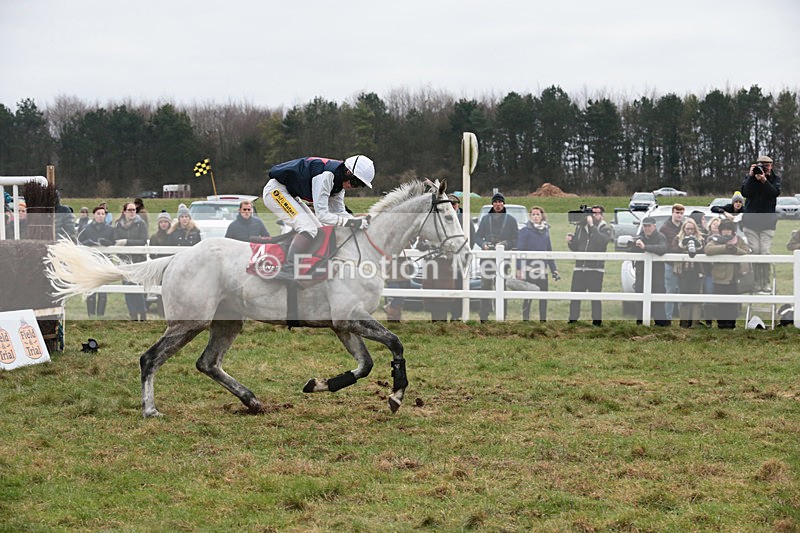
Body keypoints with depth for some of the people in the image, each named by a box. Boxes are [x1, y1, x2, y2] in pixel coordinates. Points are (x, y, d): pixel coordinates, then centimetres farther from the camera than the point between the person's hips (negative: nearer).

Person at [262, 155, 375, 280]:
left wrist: (359, 221, -10)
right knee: (309, 230, -23)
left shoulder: (338, 180, 1)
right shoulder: (325, 176, -29)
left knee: (319, 231, 8)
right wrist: (349, 222, -32)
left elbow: (338, 211, 5)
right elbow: (321, 214, -31)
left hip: (290, 194, 11)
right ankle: (287, 270, -26)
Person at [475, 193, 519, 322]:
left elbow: (516, 240, 4)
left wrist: (505, 244, -13)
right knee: (485, 285, -1)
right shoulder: (485, 219, 13)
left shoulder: (511, 220, 7)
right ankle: (484, 313, 2)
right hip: (487, 257, 2)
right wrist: (483, 244, -7)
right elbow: (478, 236, 14)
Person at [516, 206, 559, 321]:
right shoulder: (525, 231, -3)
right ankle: (526, 319, 4)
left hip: (542, 269, 5)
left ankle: (543, 320, 11)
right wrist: (519, 269, -16)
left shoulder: (546, 231, 12)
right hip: (529, 269, -5)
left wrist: (554, 270, 15)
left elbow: (549, 252, 18)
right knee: (528, 298, -1)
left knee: (544, 298, 4)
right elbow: (520, 251, -8)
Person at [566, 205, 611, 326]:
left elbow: (602, 240, -18)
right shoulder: (581, 227, 16)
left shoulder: (606, 229, 4)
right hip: (579, 267, 4)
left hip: (595, 269, -4)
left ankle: (597, 321, 4)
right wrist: (570, 241, -1)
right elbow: (575, 247, 20)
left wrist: (592, 225, -17)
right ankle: (572, 321, 7)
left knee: (595, 298, -2)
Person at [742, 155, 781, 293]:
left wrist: (764, 180, -23)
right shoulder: (749, 177, 7)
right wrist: (751, 176, -14)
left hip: (767, 223, -1)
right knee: (754, 253, -5)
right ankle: (756, 285, -1)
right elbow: (745, 192, -8)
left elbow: (775, 193, -11)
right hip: (750, 222, 1)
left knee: (765, 254, -9)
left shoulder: (775, 178, 7)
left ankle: (766, 285, -5)